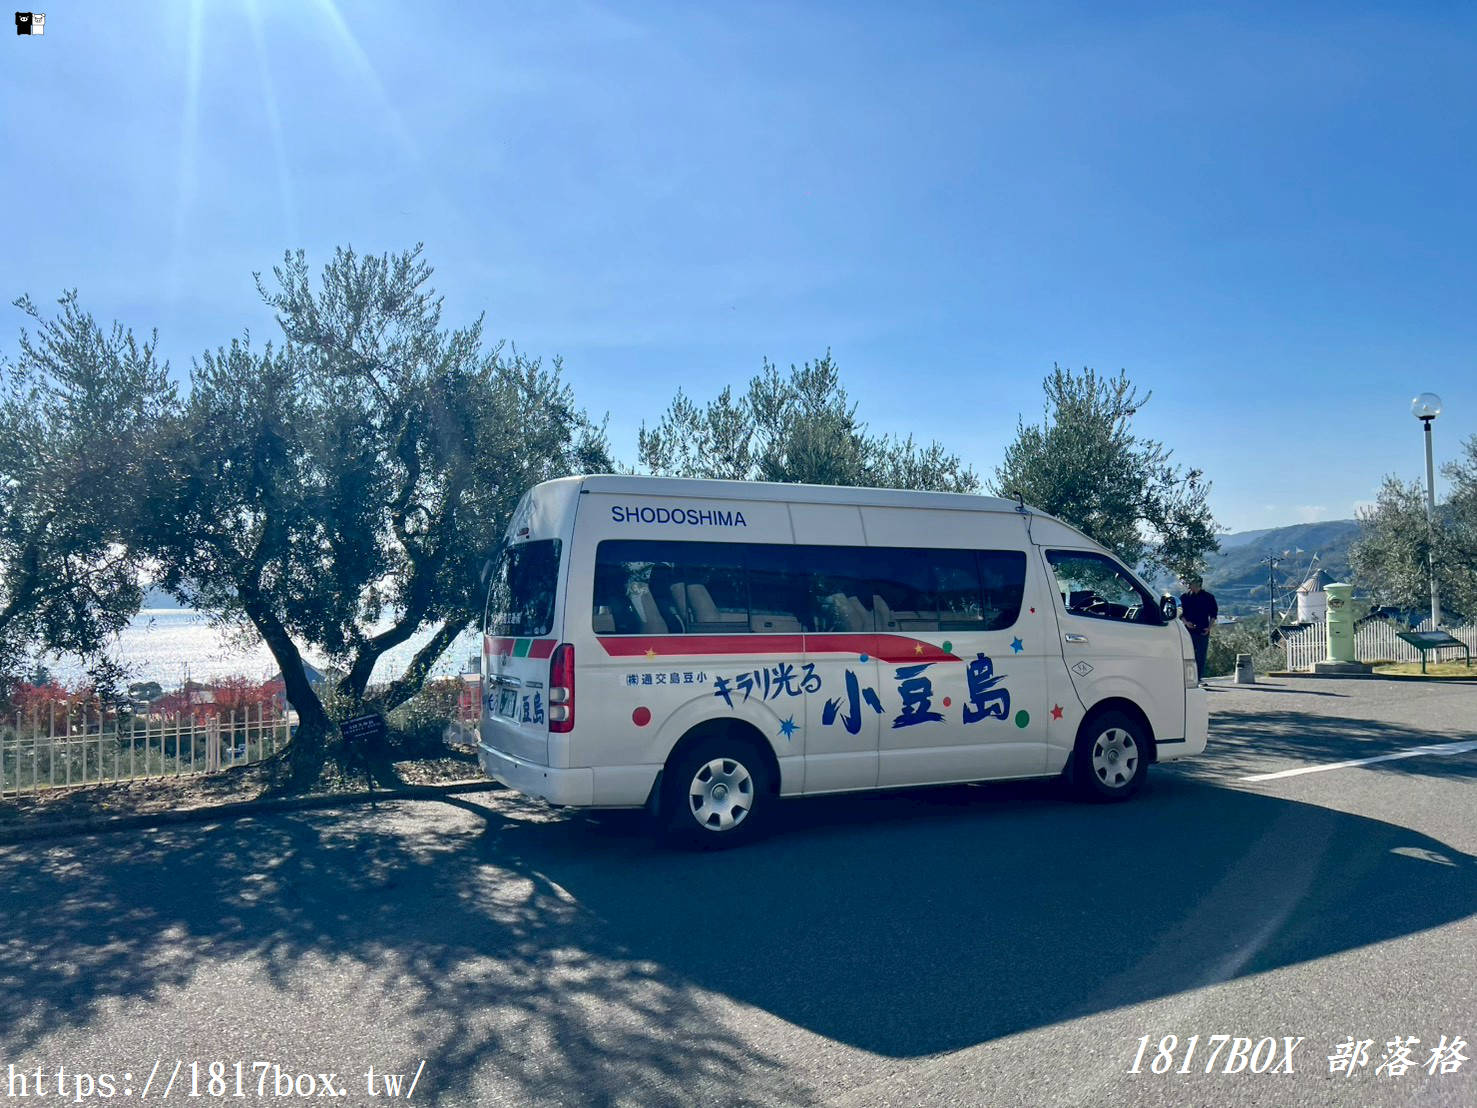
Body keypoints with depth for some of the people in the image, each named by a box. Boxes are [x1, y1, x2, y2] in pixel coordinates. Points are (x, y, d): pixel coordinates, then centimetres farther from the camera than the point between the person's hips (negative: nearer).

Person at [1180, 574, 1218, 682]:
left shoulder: (1208, 597, 6)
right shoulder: (1185, 597, 8)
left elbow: (1214, 613, 8)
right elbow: (1181, 613, 8)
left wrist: (1209, 627, -3)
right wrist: (1186, 622, -10)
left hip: (1203, 631, 0)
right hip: (1189, 629, 1)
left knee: (1201, 656, 0)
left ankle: (1199, 678, 5)